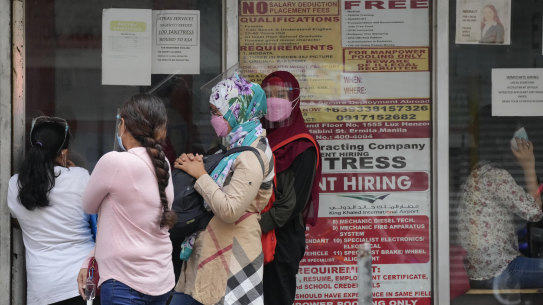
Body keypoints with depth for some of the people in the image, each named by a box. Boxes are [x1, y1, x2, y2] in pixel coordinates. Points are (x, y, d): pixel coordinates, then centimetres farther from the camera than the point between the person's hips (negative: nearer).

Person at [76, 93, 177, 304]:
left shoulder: (115, 162, -16)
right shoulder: (162, 165, 5)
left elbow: (89, 206, 3)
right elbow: (124, 223, 9)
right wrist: (90, 262, 10)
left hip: (126, 284, -7)